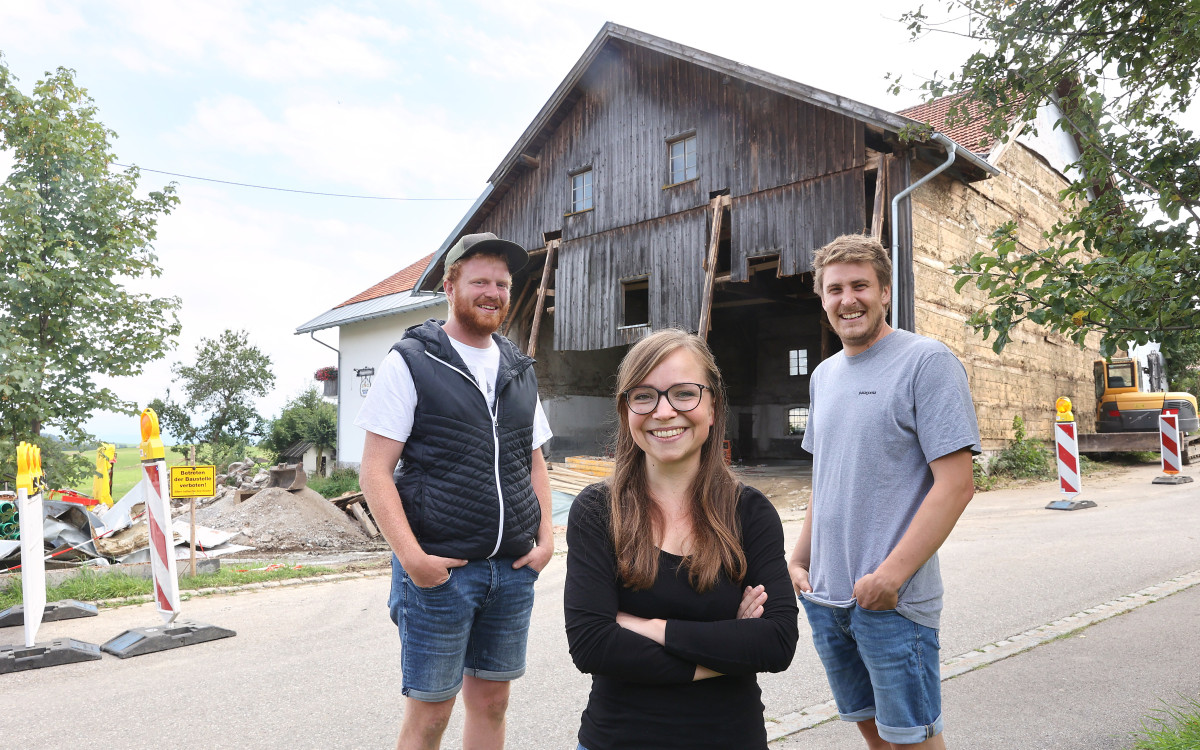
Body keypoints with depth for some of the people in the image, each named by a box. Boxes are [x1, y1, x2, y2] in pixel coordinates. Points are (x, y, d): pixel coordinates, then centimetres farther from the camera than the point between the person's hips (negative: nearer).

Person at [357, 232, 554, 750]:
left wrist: (546, 536, 4)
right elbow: (375, 470, -9)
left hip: (513, 570, 5)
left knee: (491, 699, 15)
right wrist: (411, 555, -18)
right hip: (438, 568, -5)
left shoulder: (519, 371, 12)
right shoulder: (411, 362, -5)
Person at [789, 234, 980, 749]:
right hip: (823, 596, 6)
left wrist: (890, 575, -20)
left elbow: (955, 485, -15)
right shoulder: (824, 375, 12)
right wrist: (799, 560, 11)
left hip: (893, 603, -6)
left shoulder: (927, 362, -9)